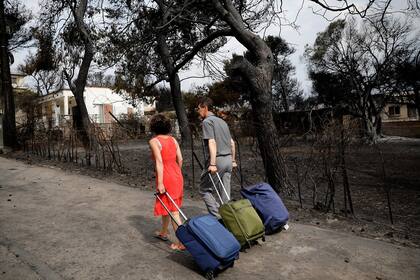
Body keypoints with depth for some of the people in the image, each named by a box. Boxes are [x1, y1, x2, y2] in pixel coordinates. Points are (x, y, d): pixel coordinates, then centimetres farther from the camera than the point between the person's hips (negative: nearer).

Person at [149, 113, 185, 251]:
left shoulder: (154, 141, -11)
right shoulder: (173, 139, 7)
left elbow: (159, 162, -19)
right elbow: (180, 159, 7)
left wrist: (160, 183, -19)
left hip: (166, 178, -7)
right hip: (177, 175, 7)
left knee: (173, 211, 1)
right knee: (167, 207, 24)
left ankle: (182, 242, 3)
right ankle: (164, 232, 41)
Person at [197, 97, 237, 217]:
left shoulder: (207, 121, -6)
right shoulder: (222, 121, 18)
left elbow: (212, 142, -17)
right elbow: (232, 142, 20)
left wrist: (212, 164, -22)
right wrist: (233, 160, 24)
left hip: (217, 160, -8)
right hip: (228, 160, 8)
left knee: (204, 189, 5)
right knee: (225, 193, 11)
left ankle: (217, 216, -3)